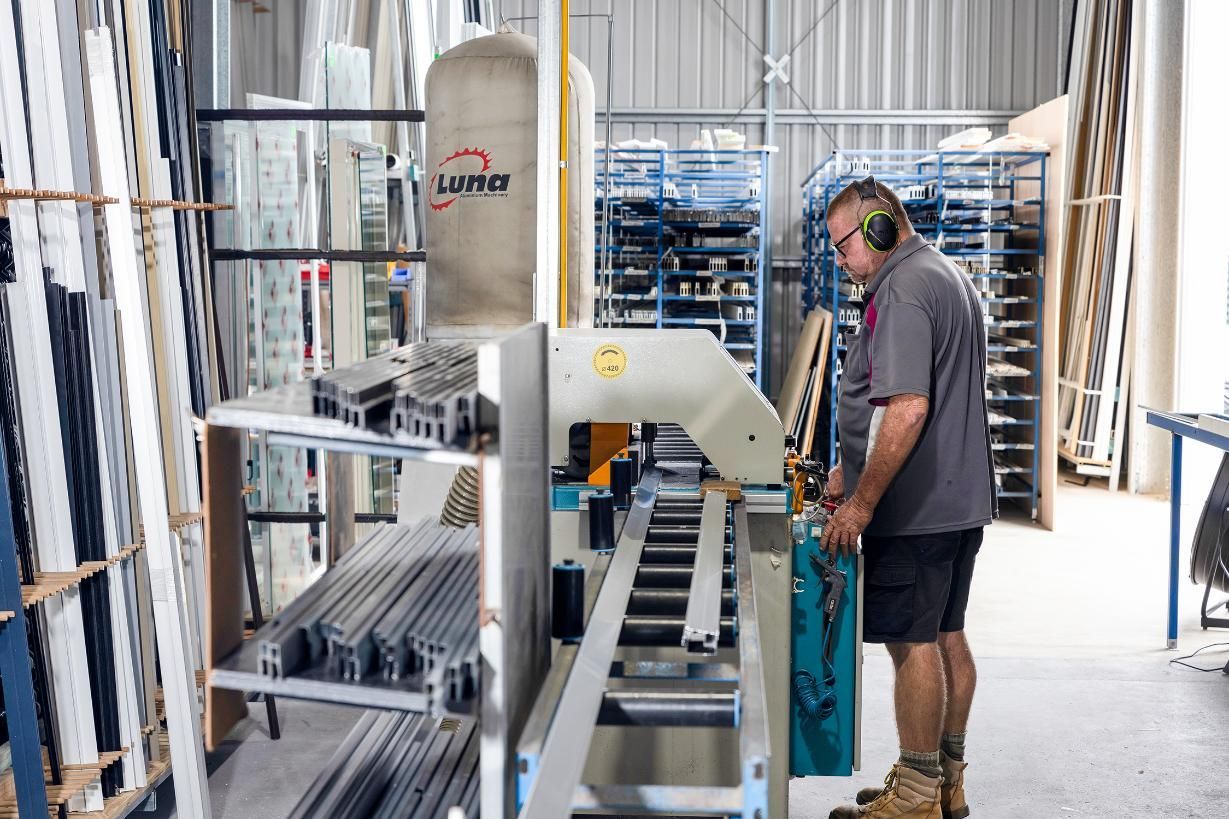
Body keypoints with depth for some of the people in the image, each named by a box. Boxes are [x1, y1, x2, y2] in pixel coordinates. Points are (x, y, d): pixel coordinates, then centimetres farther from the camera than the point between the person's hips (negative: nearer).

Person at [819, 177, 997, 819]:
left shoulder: (902, 290, -16)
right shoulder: (948, 277, 17)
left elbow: (907, 410, -26)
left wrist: (862, 503, -22)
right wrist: (853, 469, 20)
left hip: (915, 508, -10)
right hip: (960, 499, 10)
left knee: (913, 644, -2)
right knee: (946, 636, 16)